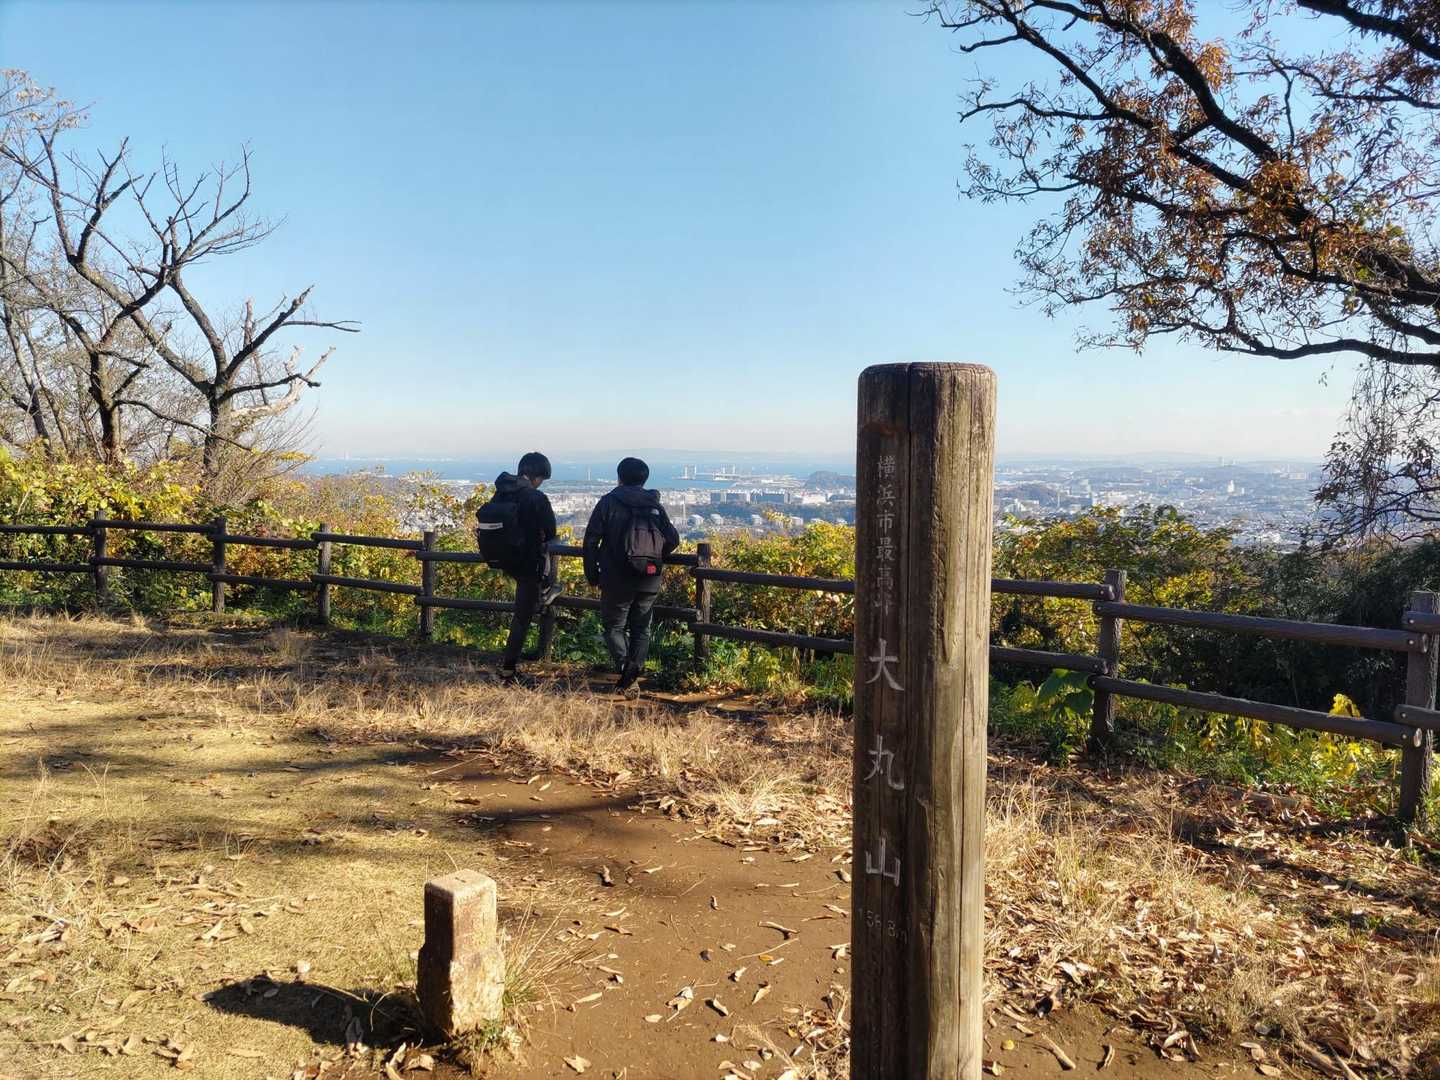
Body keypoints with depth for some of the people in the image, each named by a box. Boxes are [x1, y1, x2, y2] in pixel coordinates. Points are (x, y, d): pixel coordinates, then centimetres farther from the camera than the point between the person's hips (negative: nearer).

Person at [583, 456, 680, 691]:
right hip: (650, 581, 3)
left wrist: (592, 574, 3)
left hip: (617, 579, -3)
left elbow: (591, 539, -4)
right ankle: (636, 664, -3)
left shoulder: (609, 502, 0)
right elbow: (673, 539, 7)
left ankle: (623, 662, -12)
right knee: (641, 628, 14)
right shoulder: (656, 506, 8)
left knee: (614, 625, 10)